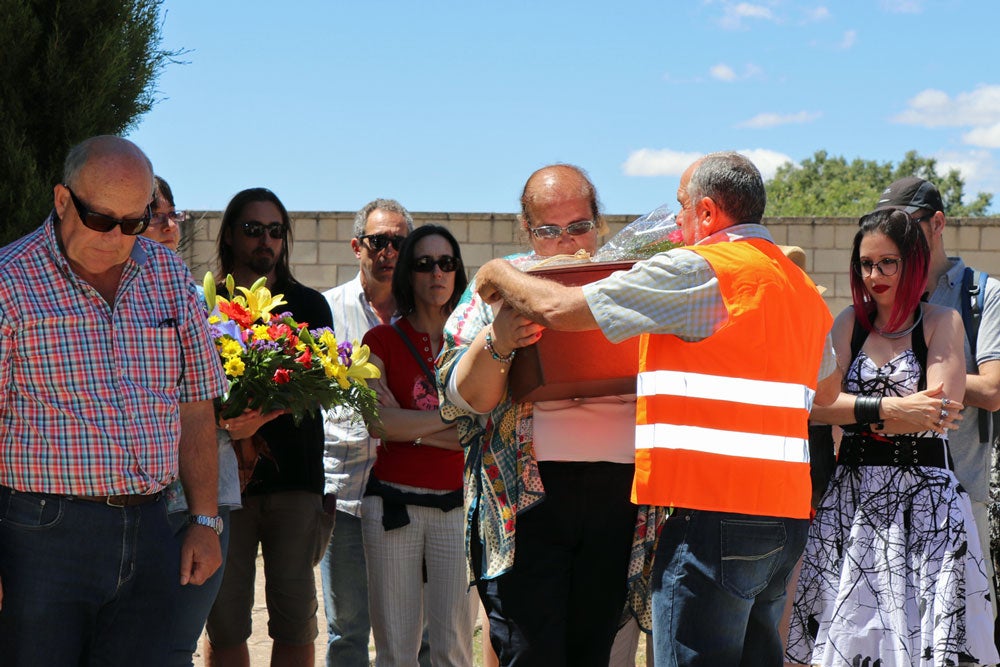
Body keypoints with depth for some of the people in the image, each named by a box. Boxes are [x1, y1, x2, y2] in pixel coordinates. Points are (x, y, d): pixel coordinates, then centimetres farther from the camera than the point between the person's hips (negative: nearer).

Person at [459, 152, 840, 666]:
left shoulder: (700, 271, -9)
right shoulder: (802, 285, 17)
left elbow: (560, 309, -7)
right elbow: (827, 390, 30)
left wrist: (499, 276, 11)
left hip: (714, 513, -9)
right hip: (785, 514, 9)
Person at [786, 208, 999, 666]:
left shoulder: (941, 323, 1)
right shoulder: (851, 323, 10)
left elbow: (939, 413, -13)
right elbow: (814, 405, -4)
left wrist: (853, 410, -8)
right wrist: (888, 408, -16)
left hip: (924, 497, -3)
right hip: (853, 497, 3)